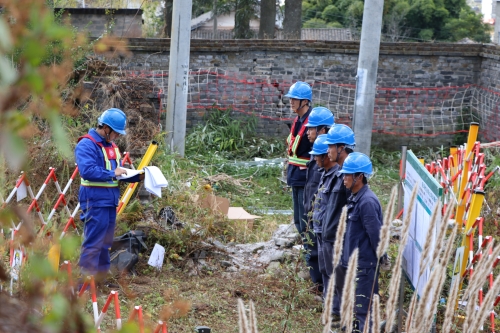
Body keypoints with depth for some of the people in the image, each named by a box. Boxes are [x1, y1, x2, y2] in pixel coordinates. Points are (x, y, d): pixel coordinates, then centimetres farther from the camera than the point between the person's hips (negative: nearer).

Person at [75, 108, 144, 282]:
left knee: (105, 243, 14)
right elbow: (87, 171, -25)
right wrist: (112, 173, -20)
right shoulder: (86, 145, -12)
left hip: (110, 201, 9)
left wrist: (138, 177, 7)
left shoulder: (111, 145, 16)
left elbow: (118, 172, 22)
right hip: (95, 202, -9)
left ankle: (101, 277, 23)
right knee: (93, 243, -9)